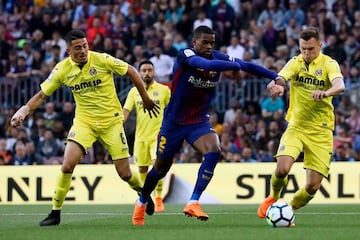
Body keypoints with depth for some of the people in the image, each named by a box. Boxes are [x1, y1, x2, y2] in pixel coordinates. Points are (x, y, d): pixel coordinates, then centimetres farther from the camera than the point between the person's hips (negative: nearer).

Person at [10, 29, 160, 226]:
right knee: (67, 165, -18)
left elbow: (131, 71, -2)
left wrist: (145, 99, 1)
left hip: (111, 120, -1)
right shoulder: (62, 69, -7)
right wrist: (25, 110, -16)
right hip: (84, 120, 1)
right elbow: (42, 94, 2)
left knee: (125, 174, -1)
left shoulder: (102, 60, -14)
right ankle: (55, 213, -4)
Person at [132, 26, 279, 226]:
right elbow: (206, 64, -40)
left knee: (213, 152, -26)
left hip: (200, 122, 3)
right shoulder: (185, 55, -20)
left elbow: (247, 66, 1)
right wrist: (235, 66, -33)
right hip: (174, 122, -3)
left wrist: (276, 77, -3)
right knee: (161, 167, 10)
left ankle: (193, 203, -23)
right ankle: (141, 202, 38)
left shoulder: (218, 57, -5)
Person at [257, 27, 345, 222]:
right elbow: (279, 80, -15)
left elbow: (340, 86, -26)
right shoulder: (296, 62, 1)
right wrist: (276, 86, -41)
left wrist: (325, 93, -49)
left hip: (320, 131, -1)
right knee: (282, 169, -22)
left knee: (313, 187, -5)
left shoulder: (329, 64, -7)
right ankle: (273, 197, 11)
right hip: (296, 126, 1)